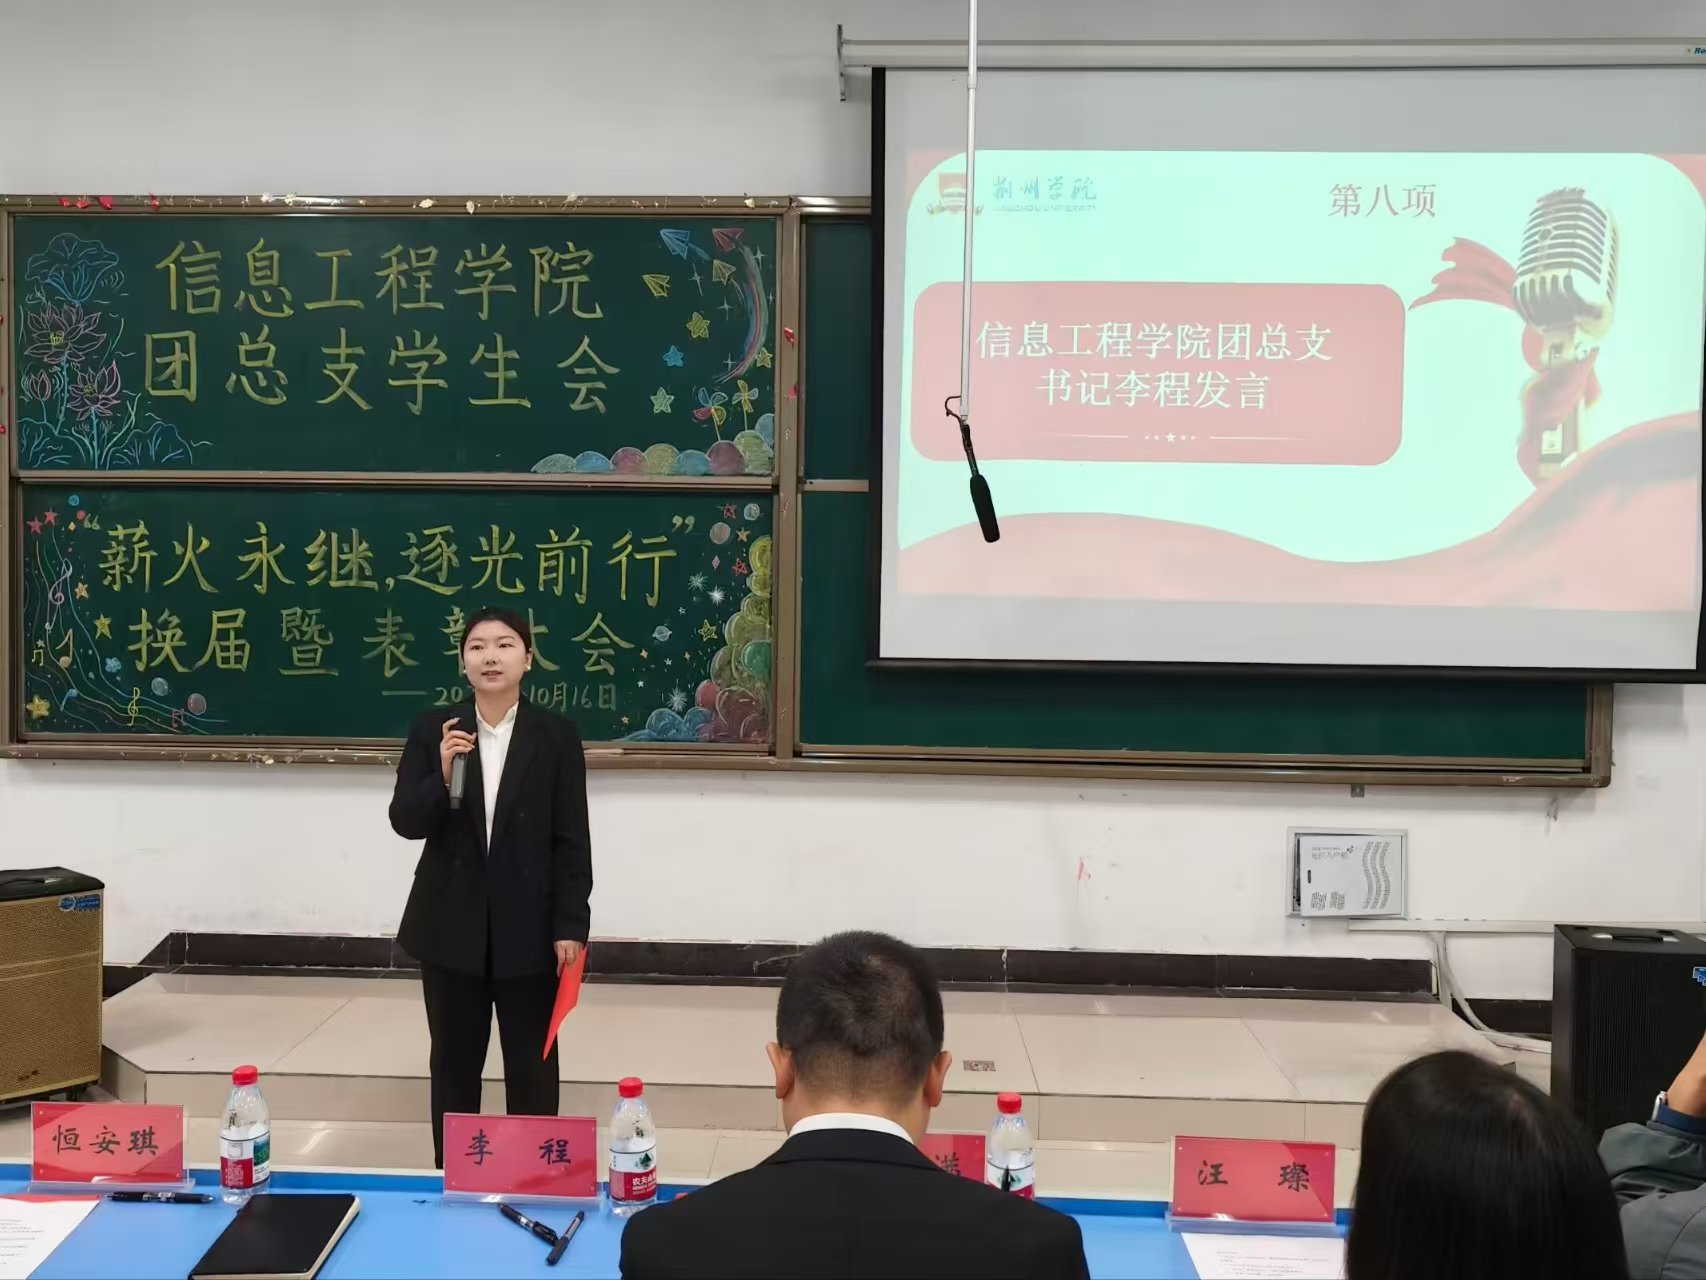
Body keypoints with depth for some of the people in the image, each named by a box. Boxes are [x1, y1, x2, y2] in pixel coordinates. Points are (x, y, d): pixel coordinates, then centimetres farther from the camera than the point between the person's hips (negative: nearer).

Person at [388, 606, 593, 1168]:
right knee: (454, 1062, 14)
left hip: (528, 926, -1)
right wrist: (442, 776, -22)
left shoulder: (557, 736, -4)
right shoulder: (432, 729, 0)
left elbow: (572, 841, -4)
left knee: (531, 1066, 10)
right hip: (452, 924, 1)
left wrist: (571, 926, -8)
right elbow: (405, 822, -4)